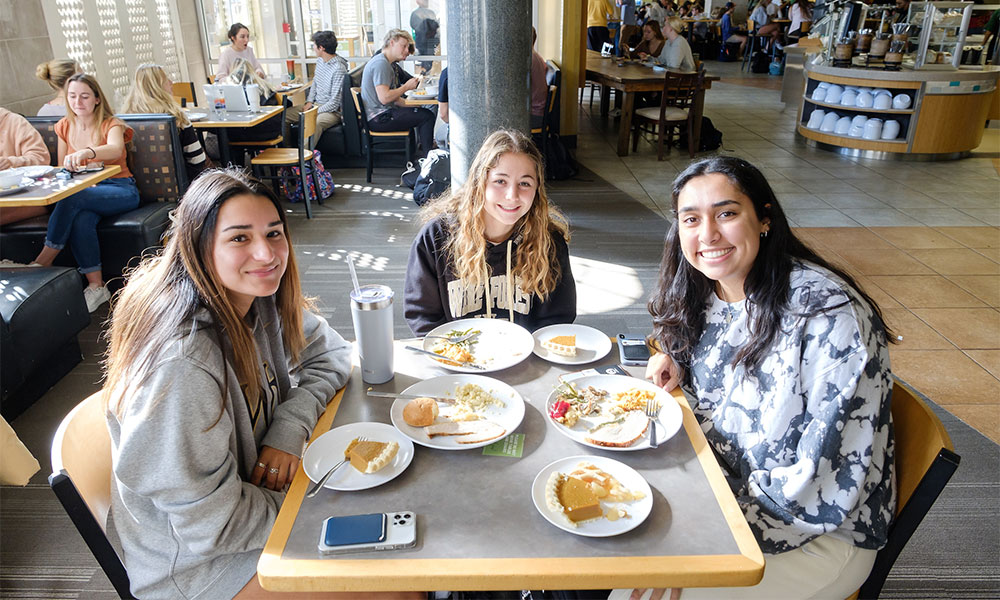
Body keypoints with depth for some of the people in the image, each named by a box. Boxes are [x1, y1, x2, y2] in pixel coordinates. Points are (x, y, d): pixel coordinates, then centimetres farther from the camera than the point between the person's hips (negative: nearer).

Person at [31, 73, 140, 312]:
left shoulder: (111, 125, -1)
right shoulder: (65, 126, 14)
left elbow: (115, 150, -27)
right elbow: (62, 170, 18)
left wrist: (87, 152, -48)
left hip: (119, 189, -3)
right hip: (84, 192, 4)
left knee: (72, 199, -34)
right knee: (81, 219, -33)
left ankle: (42, 263, -20)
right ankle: (96, 286, -27)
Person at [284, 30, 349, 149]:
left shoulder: (339, 69, -20)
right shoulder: (320, 60, 8)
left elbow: (335, 103, -21)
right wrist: (310, 101, 6)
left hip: (332, 111, -9)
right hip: (316, 104, 9)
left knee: (314, 123, -40)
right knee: (284, 115, -5)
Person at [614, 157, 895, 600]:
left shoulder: (831, 318, -27)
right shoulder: (702, 292, -5)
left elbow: (825, 488, -23)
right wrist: (679, 369, -7)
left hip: (821, 534, -6)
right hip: (727, 481, 6)